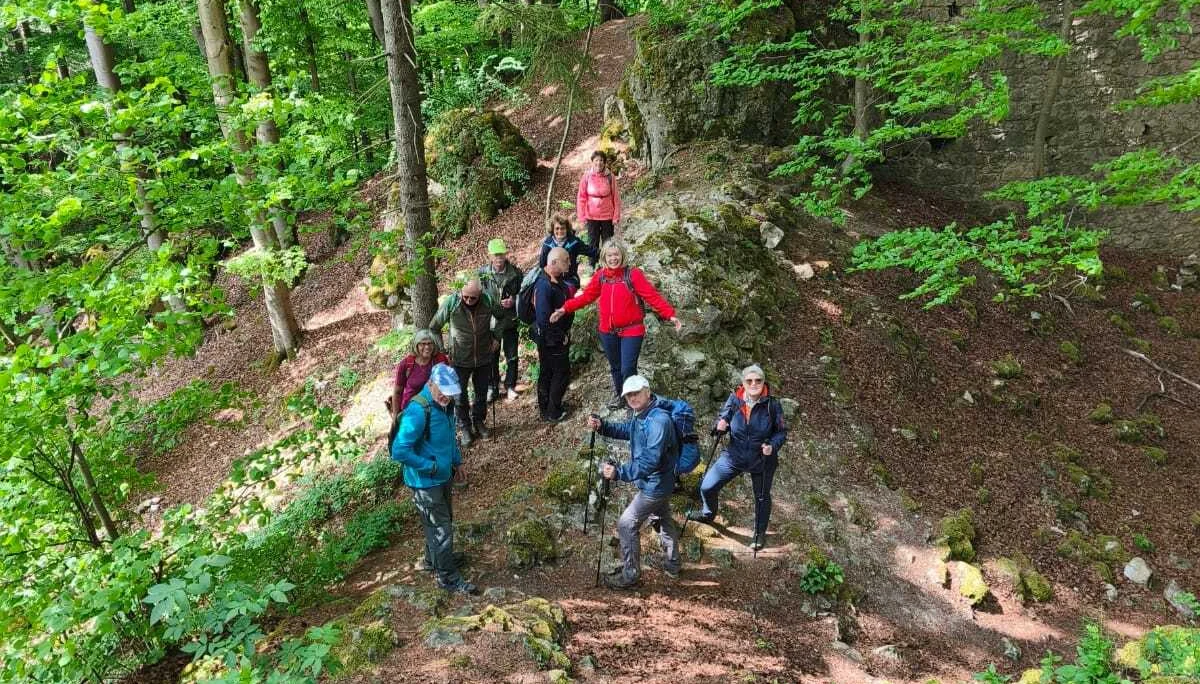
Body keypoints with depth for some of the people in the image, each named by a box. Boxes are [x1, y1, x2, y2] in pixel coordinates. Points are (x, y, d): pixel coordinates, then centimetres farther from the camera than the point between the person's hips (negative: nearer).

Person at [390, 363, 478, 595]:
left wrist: (457, 462, 14)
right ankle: (448, 578, 19)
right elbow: (399, 452, -31)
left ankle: (434, 558, 47)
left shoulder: (442, 404, -2)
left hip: (443, 476, 9)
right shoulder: (418, 410, -30)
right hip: (426, 482, -9)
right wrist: (431, 466, -23)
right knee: (441, 530, 3)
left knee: (443, 521, 25)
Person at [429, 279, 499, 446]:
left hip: (484, 358, 2)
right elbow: (434, 327, -8)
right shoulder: (451, 302, -21)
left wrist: (496, 337, 3)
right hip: (460, 359, -2)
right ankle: (465, 428, 28)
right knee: (460, 396, 9)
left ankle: (479, 422, 40)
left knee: (481, 394, 18)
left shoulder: (488, 301, -15)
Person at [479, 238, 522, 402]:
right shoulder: (482, 273, -9)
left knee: (512, 356, 9)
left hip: (510, 321, 0)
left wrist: (513, 301, -19)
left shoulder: (515, 272, -10)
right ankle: (493, 387, 28)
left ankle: (510, 386, 27)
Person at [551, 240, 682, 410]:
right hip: (608, 331, 4)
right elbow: (586, 296, 4)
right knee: (615, 367, 20)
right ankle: (618, 394, 44)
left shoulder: (633, 274, -13)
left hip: (631, 331, -4)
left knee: (628, 369, -6)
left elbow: (652, 296, -16)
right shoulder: (600, 276, 0)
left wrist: (670, 315, -25)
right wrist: (565, 309, -5)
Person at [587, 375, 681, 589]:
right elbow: (625, 429, 15)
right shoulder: (641, 416, 2)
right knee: (662, 519, 26)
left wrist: (619, 472, -38)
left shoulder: (658, 420, -31)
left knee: (626, 525, -3)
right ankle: (672, 564, 45)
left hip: (654, 485, -10)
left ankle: (630, 574, 11)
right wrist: (601, 426, -4)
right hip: (659, 483, 10)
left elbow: (650, 461, -35)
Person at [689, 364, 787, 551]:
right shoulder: (734, 400, -13)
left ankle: (760, 534, 43)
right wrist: (719, 426, -25)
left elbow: (781, 432, -8)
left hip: (762, 460, -1)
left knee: (762, 497, 17)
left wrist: (772, 446, -25)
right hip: (734, 456, 2)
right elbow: (723, 417, -2)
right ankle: (708, 514, 38)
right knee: (707, 487, 4)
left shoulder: (772, 404, -17)